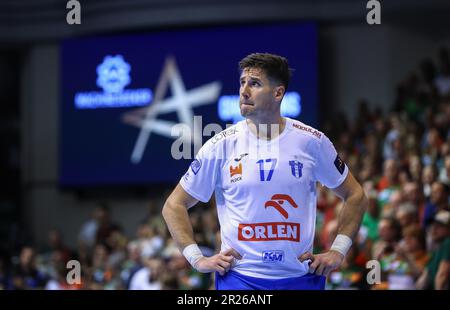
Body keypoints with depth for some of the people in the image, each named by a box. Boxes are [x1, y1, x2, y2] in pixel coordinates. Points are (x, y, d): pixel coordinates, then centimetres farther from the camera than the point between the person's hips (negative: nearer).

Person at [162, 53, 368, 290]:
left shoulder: (312, 141, 1)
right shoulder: (221, 145, -2)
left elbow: (355, 196, 13)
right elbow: (174, 206, 5)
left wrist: (337, 251, 5)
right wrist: (197, 259, -4)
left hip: (300, 276, 2)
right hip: (239, 277, -1)